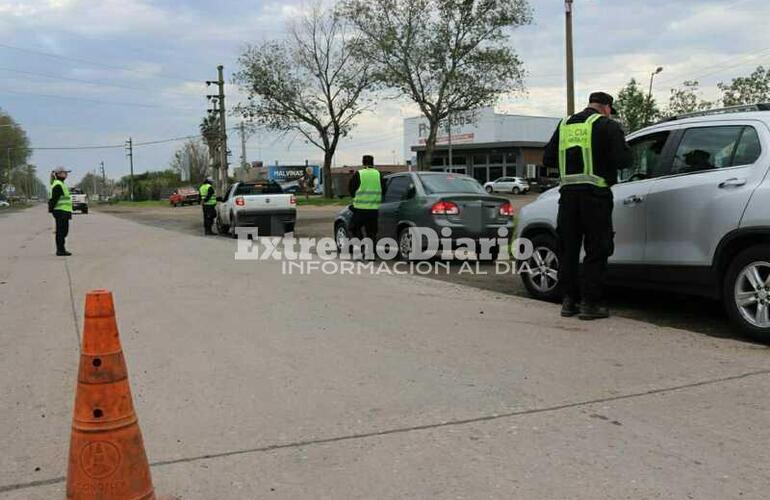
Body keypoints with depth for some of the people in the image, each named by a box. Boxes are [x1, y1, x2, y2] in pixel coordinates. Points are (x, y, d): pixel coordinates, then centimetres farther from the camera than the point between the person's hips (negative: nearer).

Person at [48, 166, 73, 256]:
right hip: (61, 211, -11)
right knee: (61, 231, -7)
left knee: (64, 231, 14)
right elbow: (54, 198, -19)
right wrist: (51, 209, -21)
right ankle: (61, 250, -4)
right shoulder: (58, 185, -14)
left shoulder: (61, 184, 19)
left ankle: (61, 249, 20)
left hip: (63, 211, 11)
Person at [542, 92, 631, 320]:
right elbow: (623, 160, -9)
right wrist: (622, 143, 11)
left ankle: (568, 301, 16)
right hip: (595, 194, -5)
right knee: (596, 250, 2)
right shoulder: (607, 125, -2)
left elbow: (548, 159, 16)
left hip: (568, 192, 5)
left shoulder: (564, 125, 14)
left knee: (568, 249, 12)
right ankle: (590, 303, 2)